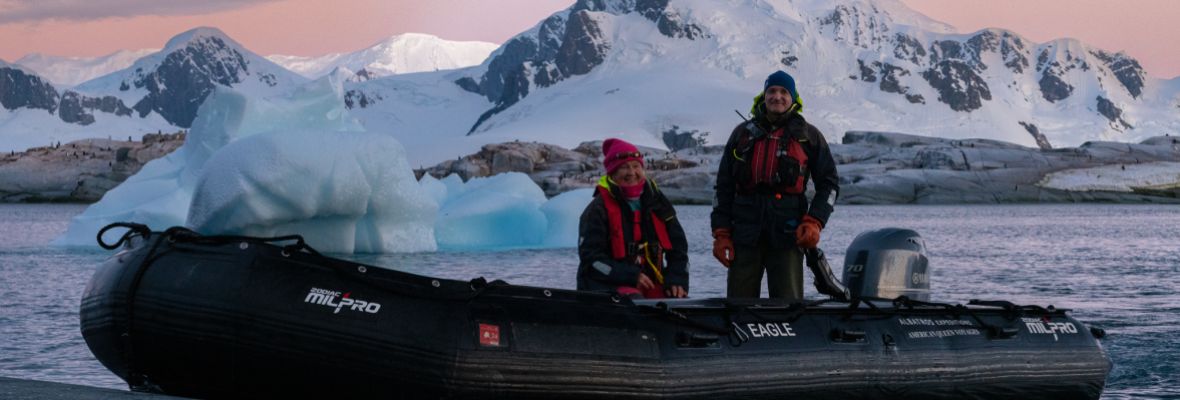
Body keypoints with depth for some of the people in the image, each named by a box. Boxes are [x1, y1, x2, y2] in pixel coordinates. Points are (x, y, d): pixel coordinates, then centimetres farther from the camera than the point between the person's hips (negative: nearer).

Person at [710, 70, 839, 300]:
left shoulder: (809, 136, 10)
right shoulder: (743, 133, 15)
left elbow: (828, 183, 10)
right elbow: (723, 186, 14)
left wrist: (815, 222, -6)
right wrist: (720, 233, 5)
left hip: (787, 233, -2)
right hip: (745, 230, 2)